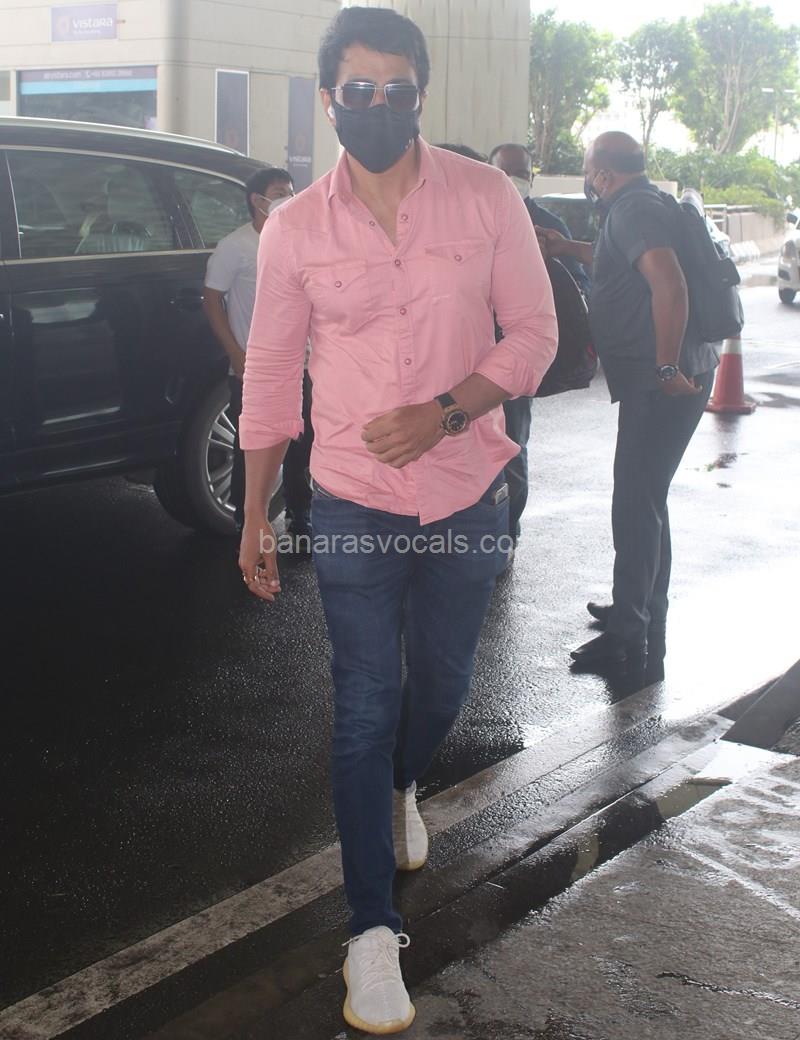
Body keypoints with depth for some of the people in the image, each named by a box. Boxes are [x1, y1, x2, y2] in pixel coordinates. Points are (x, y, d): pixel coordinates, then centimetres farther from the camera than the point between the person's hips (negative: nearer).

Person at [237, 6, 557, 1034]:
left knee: (441, 682, 18)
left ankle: (400, 787, 53)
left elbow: (534, 331, -3)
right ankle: (373, 933, 11)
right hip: (354, 506, -1)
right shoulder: (294, 229, -4)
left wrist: (441, 413, -19)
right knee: (364, 708, 0)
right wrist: (253, 516, 6)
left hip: (467, 497, 1)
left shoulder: (485, 198, -5)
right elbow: (270, 373, 3)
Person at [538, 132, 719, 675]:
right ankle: (645, 612, 32)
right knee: (646, 499, 19)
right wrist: (569, 248, 38)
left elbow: (670, 285, -28)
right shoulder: (641, 207, 18)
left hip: (664, 379, -10)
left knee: (636, 503, -6)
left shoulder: (633, 210, -14)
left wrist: (667, 368, -26)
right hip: (659, 376, 10)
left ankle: (629, 635, 0)